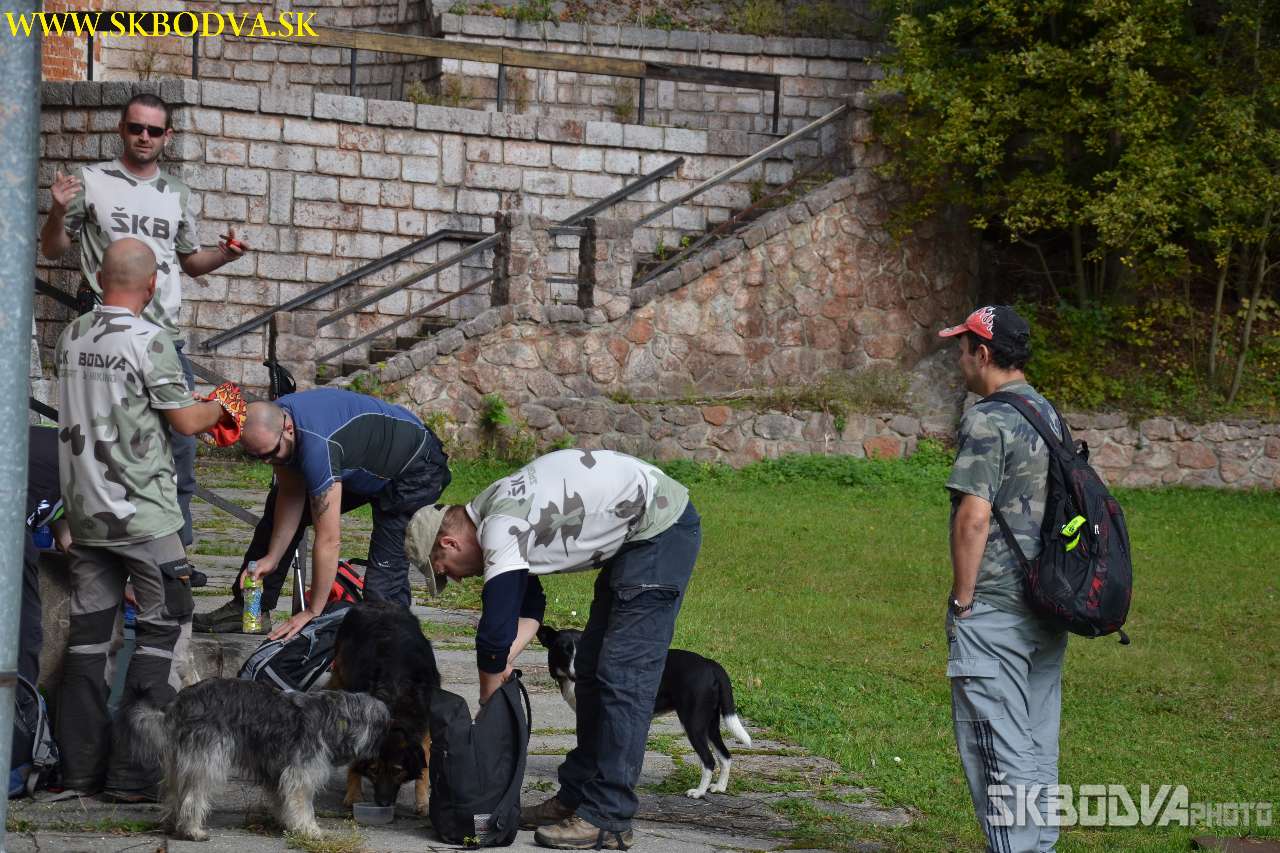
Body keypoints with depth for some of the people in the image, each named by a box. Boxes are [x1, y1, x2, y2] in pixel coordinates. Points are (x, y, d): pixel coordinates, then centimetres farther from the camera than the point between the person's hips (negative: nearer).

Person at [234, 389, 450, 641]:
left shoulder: (317, 446, -41)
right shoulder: (272, 423, -16)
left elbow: (329, 540, -36)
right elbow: (292, 493, -2)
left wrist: (313, 612, -29)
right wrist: (272, 557, -9)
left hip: (414, 470, -9)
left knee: (384, 578, -21)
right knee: (279, 513, 8)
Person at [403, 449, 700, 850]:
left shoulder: (501, 531, -21)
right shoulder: (495, 514, 10)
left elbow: (495, 632, -20)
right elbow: (528, 607, 16)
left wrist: (487, 705, -5)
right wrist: (502, 665, 0)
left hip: (661, 529, -11)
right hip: (636, 535, 11)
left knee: (623, 676, -12)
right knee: (591, 667, 13)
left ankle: (608, 818, -12)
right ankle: (575, 797, 17)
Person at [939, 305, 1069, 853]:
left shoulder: (988, 421, -13)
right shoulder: (1050, 415, 14)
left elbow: (974, 518, -19)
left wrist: (962, 601, -12)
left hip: (995, 610, -9)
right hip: (1047, 611, 9)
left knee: (998, 749, -6)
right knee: (1038, 747, 13)